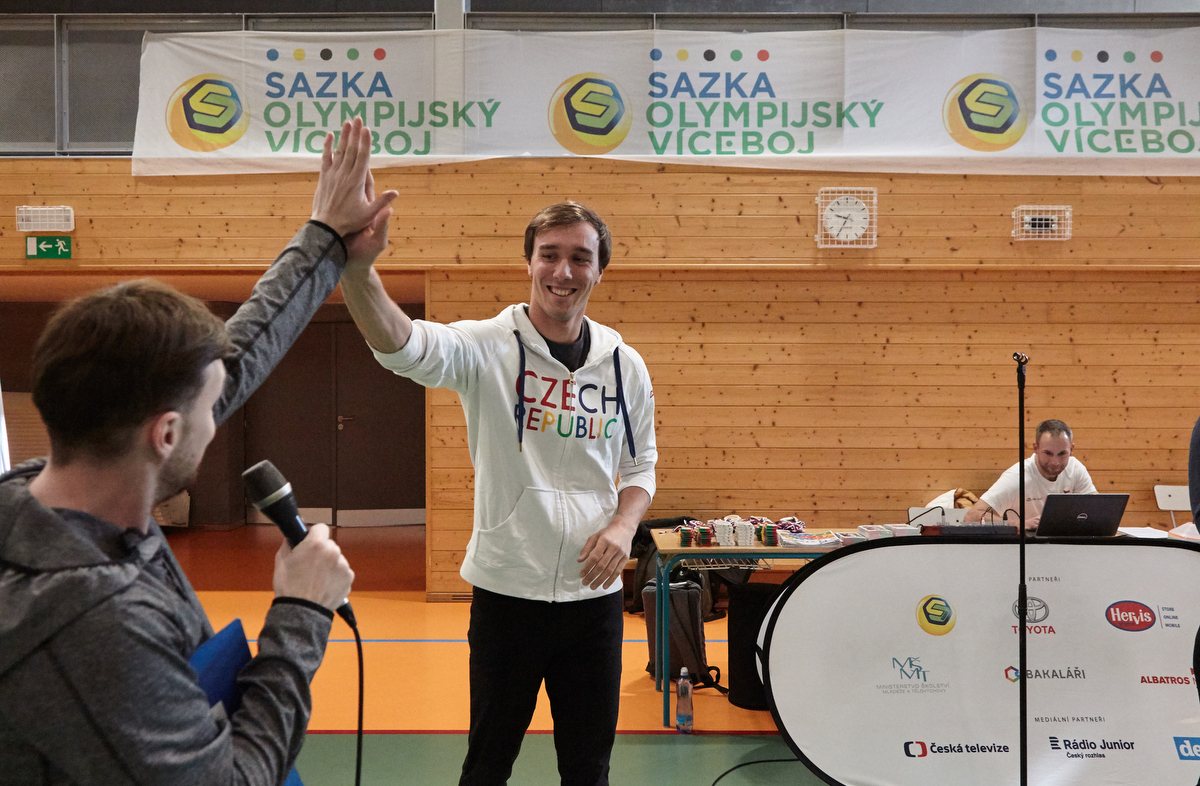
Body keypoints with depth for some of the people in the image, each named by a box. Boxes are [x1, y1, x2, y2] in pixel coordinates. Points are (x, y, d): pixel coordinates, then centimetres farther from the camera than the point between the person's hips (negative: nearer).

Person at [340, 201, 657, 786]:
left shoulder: (625, 366, 2)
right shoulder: (486, 348, -10)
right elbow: (400, 344, -31)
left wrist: (624, 524, -7)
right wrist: (354, 262, -50)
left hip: (594, 591, 3)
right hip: (506, 588, -3)